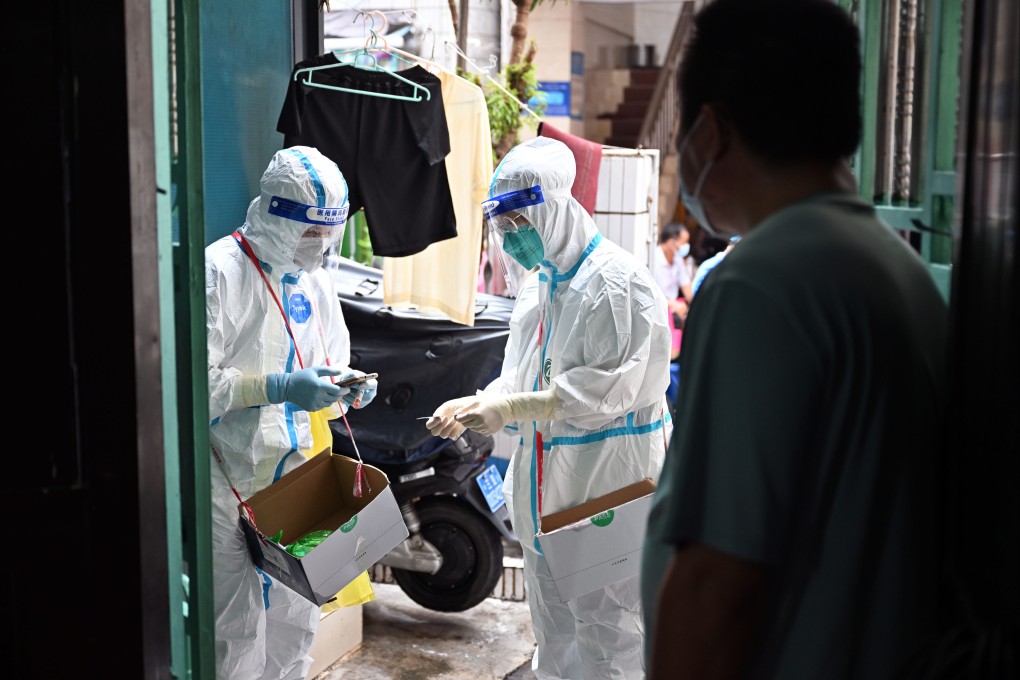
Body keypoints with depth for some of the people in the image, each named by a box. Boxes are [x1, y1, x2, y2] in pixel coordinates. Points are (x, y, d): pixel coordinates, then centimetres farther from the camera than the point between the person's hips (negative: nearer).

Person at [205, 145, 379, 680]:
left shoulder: (315, 283, 11)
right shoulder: (219, 270, -13)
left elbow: (331, 368, 20)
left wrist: (345, 387, -3)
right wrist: (280, 388, -26)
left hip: (299, 475, 7)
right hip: (232, 480, -7)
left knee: (296, 623, 16)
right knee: (237, 628, -2)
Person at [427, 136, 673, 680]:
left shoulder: (618, 282, -14)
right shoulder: (538, 288, 14)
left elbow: (606, 388, -22)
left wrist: (512, 408, -22)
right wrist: (475, 405, 0)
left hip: (606, 484, -9)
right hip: (546, 487, 9)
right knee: (553, 635, 19)